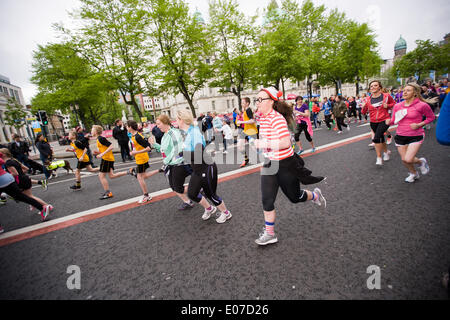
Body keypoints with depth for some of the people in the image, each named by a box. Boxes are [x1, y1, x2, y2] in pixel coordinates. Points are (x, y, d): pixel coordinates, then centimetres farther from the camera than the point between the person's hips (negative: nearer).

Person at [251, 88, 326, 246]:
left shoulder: (277, 118, -22)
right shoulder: (263, 117, 6)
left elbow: (286, 143, -30)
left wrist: (264, 144, -28)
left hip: (285, 164, -7)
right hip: (269, 164, 7)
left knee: (295, 197, 13)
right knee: (267, 200, 4)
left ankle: (315, 195, 47)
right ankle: (269, 234, 19)